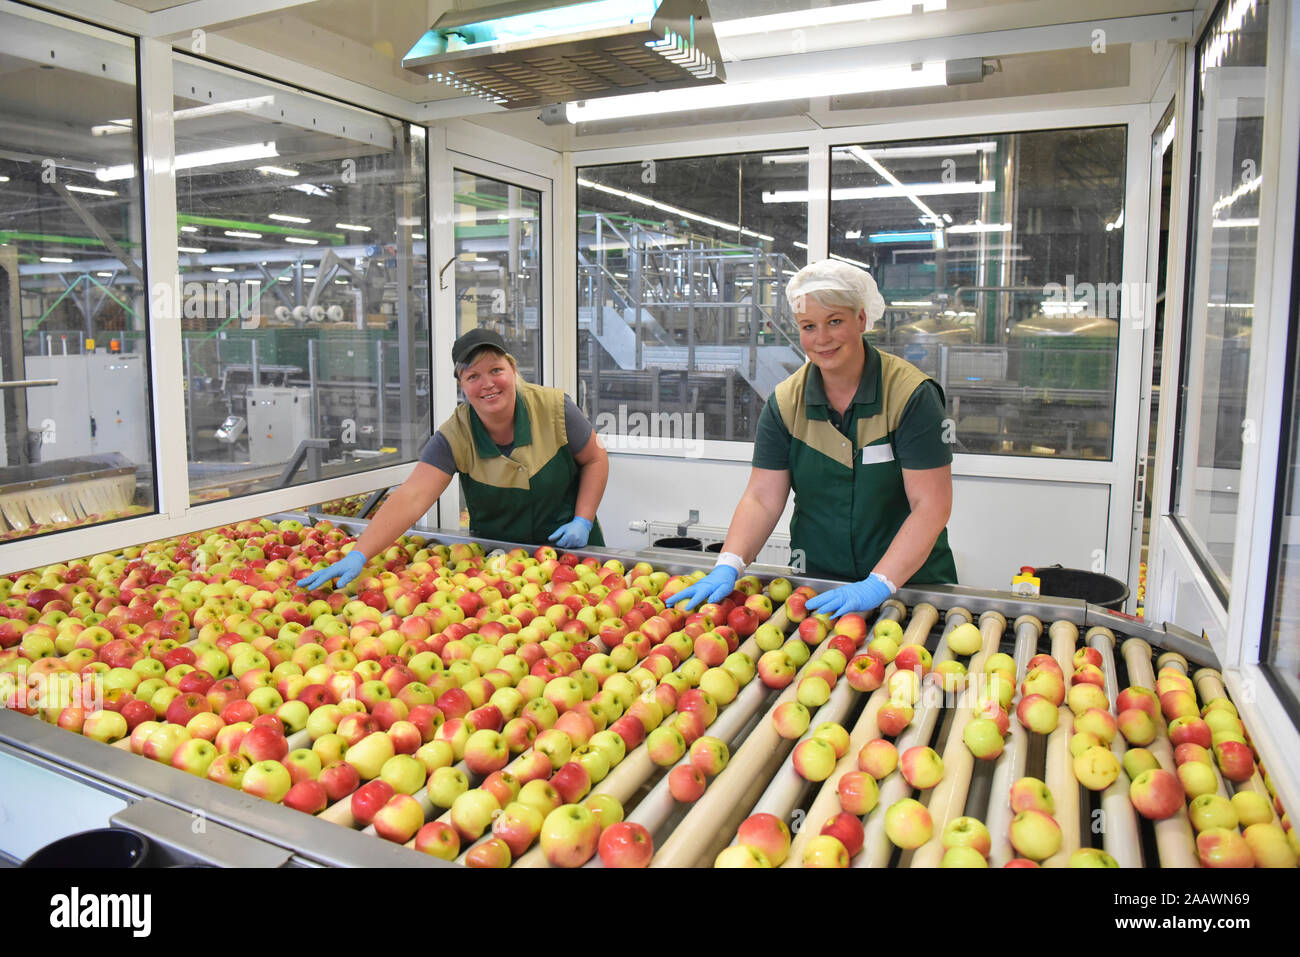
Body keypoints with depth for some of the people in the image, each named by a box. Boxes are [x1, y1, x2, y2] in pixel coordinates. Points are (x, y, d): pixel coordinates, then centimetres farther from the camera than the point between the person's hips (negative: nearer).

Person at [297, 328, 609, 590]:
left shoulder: (554, 408, -17)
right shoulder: (455, 437, -18)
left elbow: (595, 460, -3)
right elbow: (411, 499, -27)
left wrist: (583, 521, -14)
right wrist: (358, 555, -38)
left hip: (568, 545, 0)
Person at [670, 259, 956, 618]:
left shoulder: (911, 394, -10)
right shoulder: (785, 403, 0)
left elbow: (931, 505, -15)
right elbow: (761, 499, -4)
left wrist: (878, 585, -25)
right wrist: (728, 567, -20)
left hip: (908, 583, -2)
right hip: (815, 582, 2)